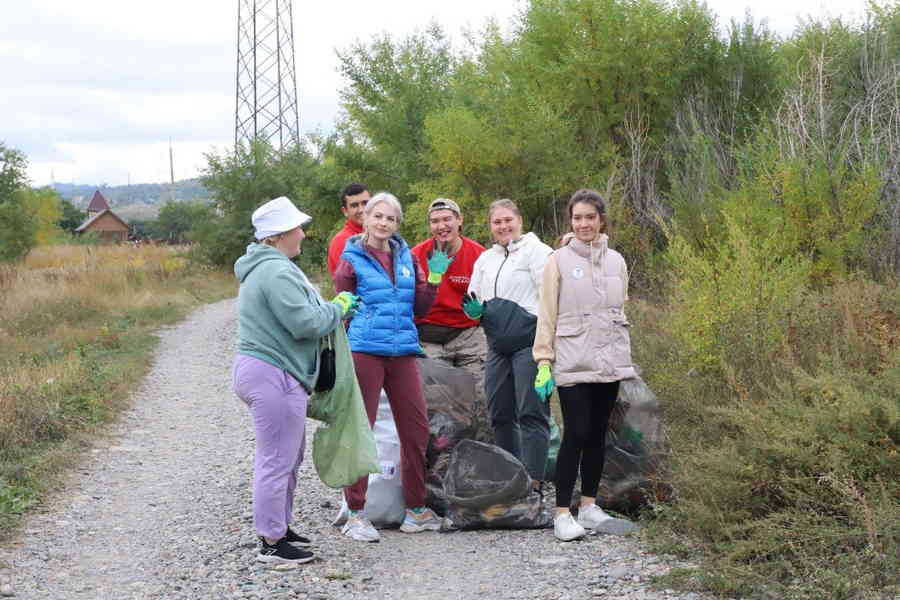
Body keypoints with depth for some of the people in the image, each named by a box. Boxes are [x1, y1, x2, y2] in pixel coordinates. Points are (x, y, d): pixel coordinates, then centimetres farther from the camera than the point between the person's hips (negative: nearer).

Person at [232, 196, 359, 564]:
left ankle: (278, 528, 31)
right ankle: (272, 543, 1)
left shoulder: (264, 268, 17)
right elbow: (305, 323, -22)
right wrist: (338, 308, -6)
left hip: (263, 371, 12)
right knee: (278, 461, -5)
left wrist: (332, 310, 15)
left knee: (287, 457, 21)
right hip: (274, 376, -12)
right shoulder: (277, 272, -19)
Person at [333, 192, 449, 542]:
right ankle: (356, 514, 3)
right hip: (365, 351, -5)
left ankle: (416, 510, 17)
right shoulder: (352, 260, 1)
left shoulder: (407, 257, 14)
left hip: (403, 351, 5)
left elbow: (419, 308, 14)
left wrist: (434, 278, 4)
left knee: (416, 427, 5)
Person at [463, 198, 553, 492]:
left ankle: (533, 484, -9)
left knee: (531, 414, -8)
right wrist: (474, 310, 1)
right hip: (498, 346, 7)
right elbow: (474, 301, 26)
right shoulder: (484, 259, 19)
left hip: (529, 343, -7)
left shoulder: (537, 251, -3)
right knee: (500, 415, 10)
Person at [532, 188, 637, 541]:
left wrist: (624, 357, 15)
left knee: (597, 433, 9)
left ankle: (589, 505, 19)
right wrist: (544, 362, -7)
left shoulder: (616, 261, 10)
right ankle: (562, 513, -5)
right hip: (573, 363, -4)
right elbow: (547, 314, -2)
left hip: (609, 362, 4)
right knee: (576, 434, -9)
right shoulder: (559, 261, -1)